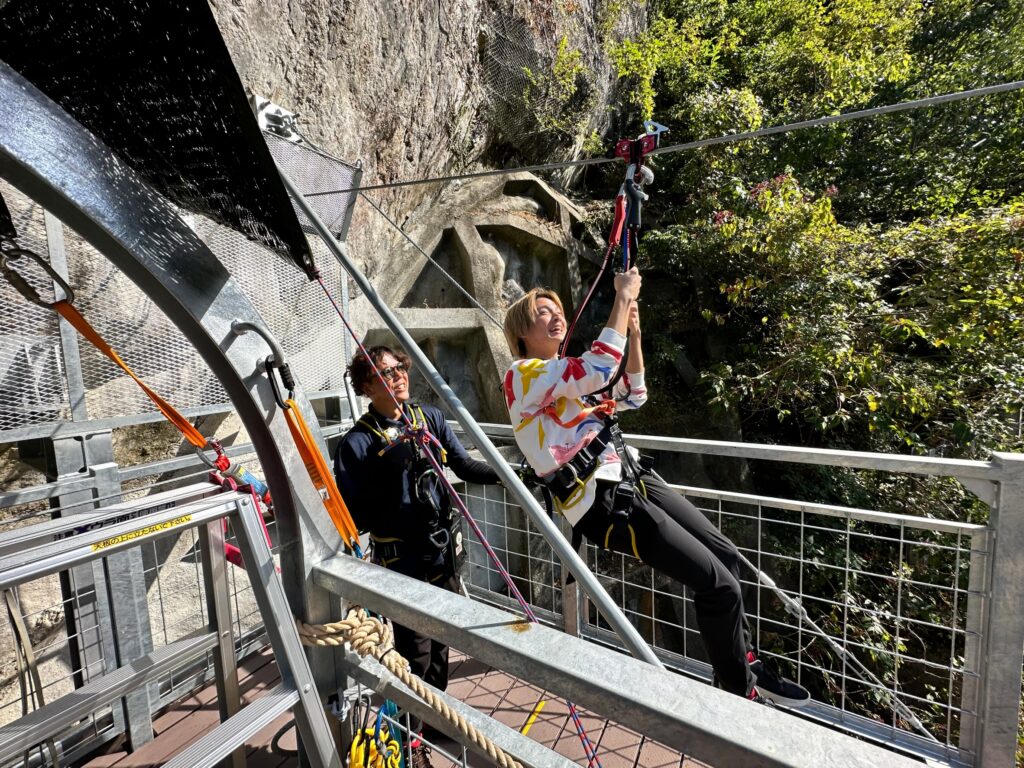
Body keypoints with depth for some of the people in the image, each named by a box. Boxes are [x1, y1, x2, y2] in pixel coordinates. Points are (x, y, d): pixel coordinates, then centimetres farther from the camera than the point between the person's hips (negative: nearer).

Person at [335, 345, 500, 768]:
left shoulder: (430, 417, 1)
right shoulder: (357, 443, -14)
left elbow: (465, 466, 5)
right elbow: (355, 518, -13)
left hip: (444, 554, 5)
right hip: (402, 563, -5)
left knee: (440, 644, 21)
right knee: (415, 654, 7)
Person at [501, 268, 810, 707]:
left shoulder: (567, 377, 19)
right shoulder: (522, 375, -9)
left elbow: (633, 396, 20)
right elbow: (599, 370, -24)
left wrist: (634, 334, 9)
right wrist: (623, 299, -16)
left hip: (635, 481, 9)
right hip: (606, 505, -9)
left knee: (726, 555, 13)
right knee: (718, 584, -6)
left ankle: (746, 665, 33)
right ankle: (739, 692, 20)